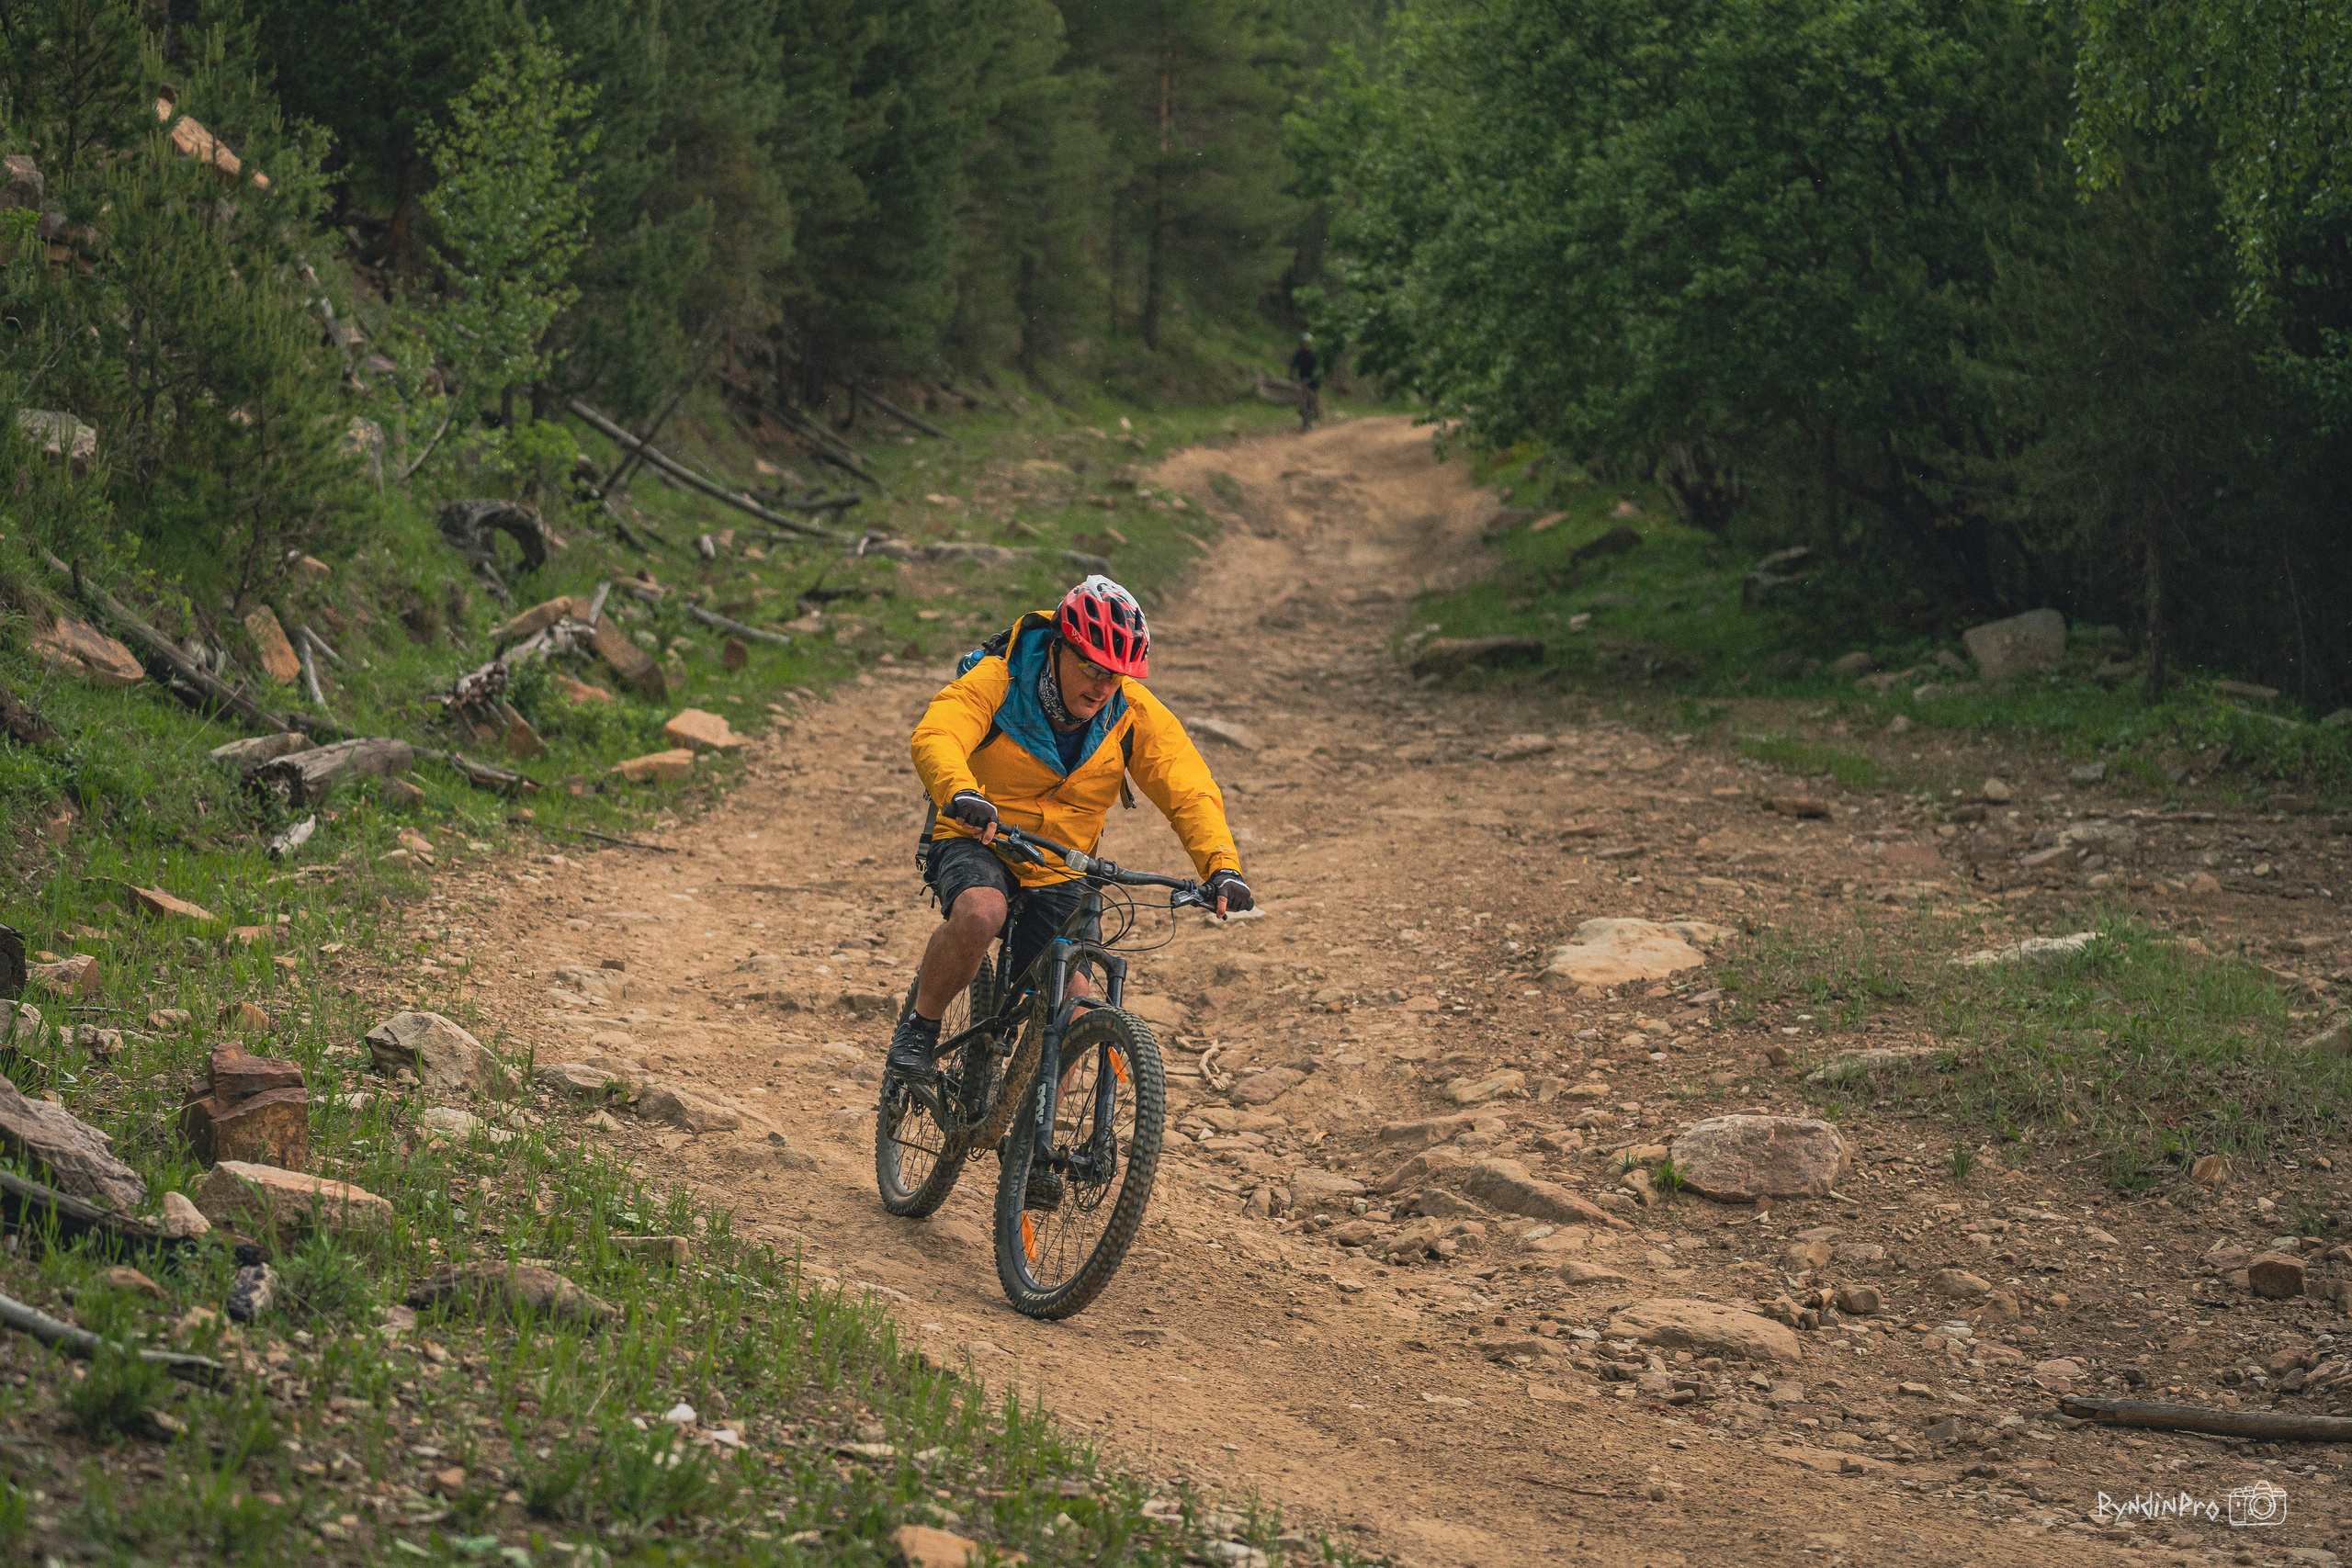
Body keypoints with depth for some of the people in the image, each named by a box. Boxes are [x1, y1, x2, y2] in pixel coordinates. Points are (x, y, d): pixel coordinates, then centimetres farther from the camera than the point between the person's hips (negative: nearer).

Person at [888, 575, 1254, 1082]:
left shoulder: (1134, 712, -10)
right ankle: (919, 1026, -11)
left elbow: (1189, 790, -15)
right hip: (978, 844, -3)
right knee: (980, 913, -36)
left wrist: (1222, 866, -33)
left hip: (1061, 873, 3)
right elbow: (935, 737, -35)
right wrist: (962, 793, -58)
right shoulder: (997, 680, -19)